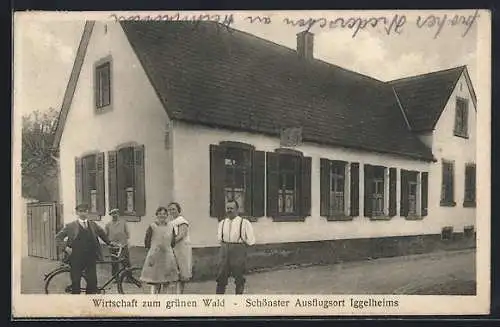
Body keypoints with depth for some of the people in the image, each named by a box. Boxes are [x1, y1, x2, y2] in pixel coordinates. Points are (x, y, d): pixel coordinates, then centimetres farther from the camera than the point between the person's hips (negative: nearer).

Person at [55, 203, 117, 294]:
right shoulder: (71, 226, 0)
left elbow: (103, 234, 24)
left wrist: (110, 242, 19)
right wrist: (65, 247, -8)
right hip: (76, 259, -2)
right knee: (75, 283, 4)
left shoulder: (93, 225, 7)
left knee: (92, 282, 1)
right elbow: (58, 237, 3)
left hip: (90, 258, 2)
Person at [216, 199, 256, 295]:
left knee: (239, 280, 7)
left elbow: (250, 241, -4)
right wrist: (225, 245, 5)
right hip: (224, 252, 4)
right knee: (221, 278, 6)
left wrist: (239, 244, -2)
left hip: (239, 253, -4)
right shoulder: (222, 223, 7)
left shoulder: (244, 223, -7)